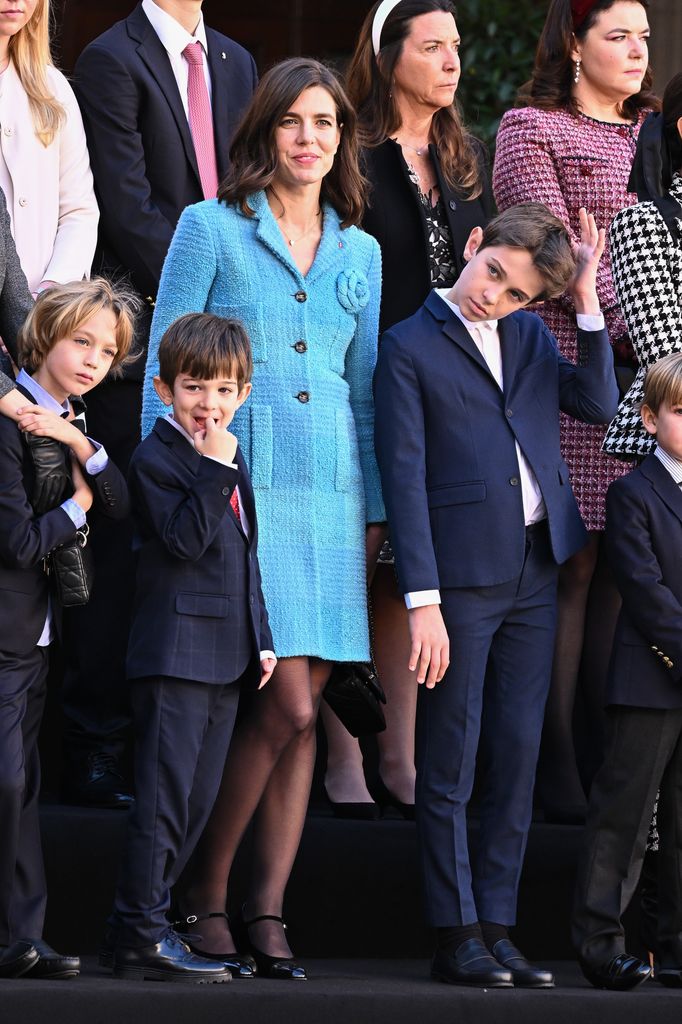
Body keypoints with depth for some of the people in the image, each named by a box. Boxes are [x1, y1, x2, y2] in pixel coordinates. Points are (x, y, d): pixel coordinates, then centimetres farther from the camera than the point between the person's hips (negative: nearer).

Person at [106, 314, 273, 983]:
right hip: (174, 647, -9)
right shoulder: (155, 459, -8)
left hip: (224, 653, 9)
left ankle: (140, 922, 14)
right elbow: (185, 540, -21)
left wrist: (260, 638, 21)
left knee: (198, 797, 9)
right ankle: (142, 935, -8)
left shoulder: (231, 463, 18)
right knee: (165, 792, -10)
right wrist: (214, 470, -24)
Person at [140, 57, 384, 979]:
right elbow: (164, 363, 1)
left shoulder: (359, 252, 16)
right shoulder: (212, 228, 3)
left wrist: (375, 507, 13)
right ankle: (202, 891, 2)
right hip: (240, 488, -5)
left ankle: (268, 912, 5)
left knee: (302, 710, 1)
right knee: (288, 703, -13)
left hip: (330, 496, 5)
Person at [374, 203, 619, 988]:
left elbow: (597, 404, 2)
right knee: (451, 761, -3)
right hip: (461, 575, -5)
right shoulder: (408, 348, -3)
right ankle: (456, 938, 1)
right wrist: (422, 600, -14)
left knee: (516, 758, 6)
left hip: (535, 572, 5)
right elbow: (404, 477, -8)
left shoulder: (529, 335, 13)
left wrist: (587, 302, -5)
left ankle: (497, 929, 10)